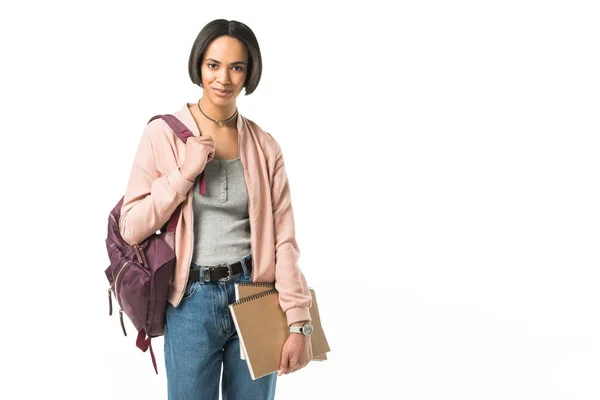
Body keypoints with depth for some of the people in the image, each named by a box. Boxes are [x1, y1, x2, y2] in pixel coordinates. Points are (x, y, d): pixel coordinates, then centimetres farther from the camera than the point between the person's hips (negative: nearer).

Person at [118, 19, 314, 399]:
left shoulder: (264, 145, 2)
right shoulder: (163, 134, -3)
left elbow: (283, 238, -1)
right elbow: (131, 228, -5)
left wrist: (299, 322, -7)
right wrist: (185, 173, -15)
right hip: (191, 301, -1)